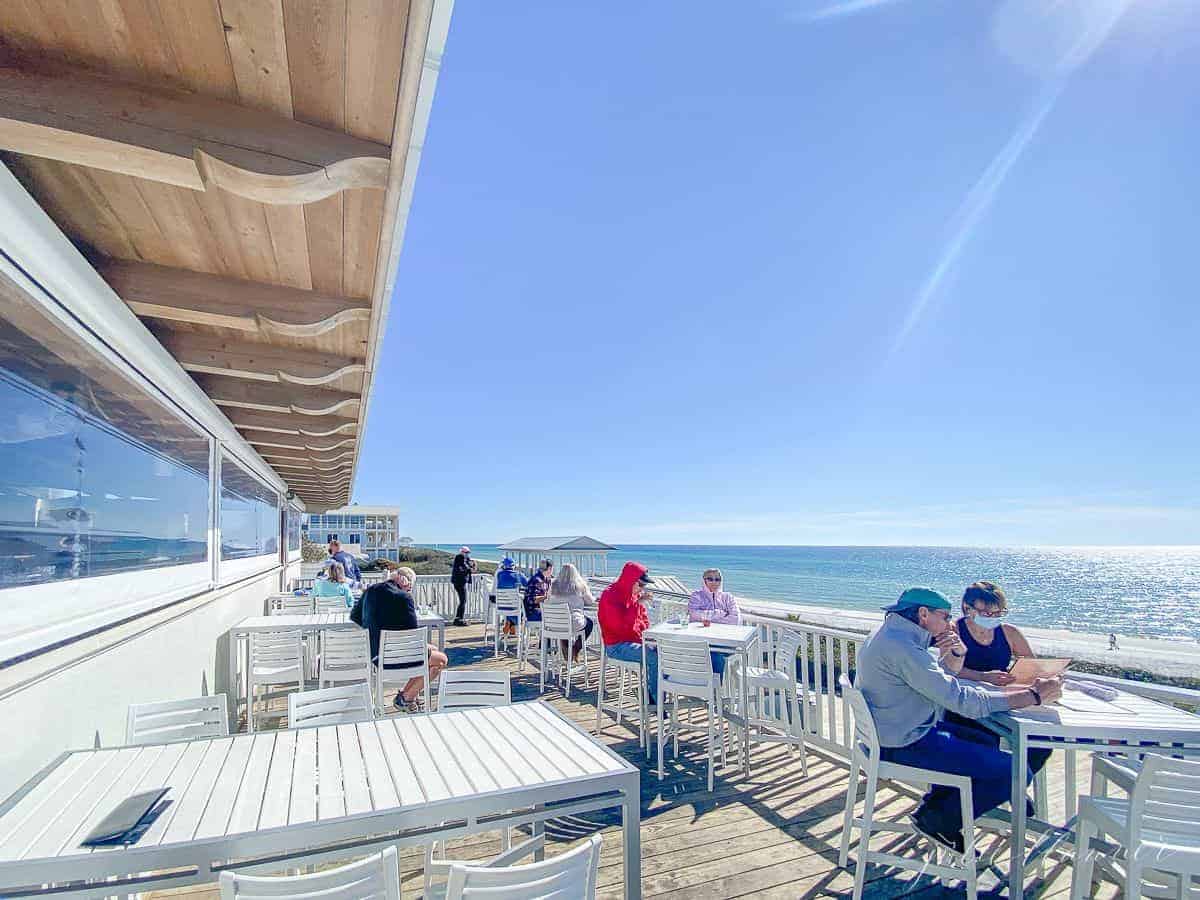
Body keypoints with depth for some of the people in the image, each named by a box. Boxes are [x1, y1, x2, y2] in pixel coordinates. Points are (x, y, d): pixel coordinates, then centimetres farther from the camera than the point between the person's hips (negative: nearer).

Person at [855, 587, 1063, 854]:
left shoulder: (894, 634, 8)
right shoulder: (901, 647, -26)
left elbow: (947, 675, 16)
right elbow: (963, 700, -26)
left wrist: (957, 652, -6)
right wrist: (1035, 696, -19)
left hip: (904, 730, 11)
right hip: (905, 746, -11)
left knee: (986, 744, 25)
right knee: (1014, 771, -10)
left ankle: (935, 807, 27)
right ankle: (936, 820, 7)